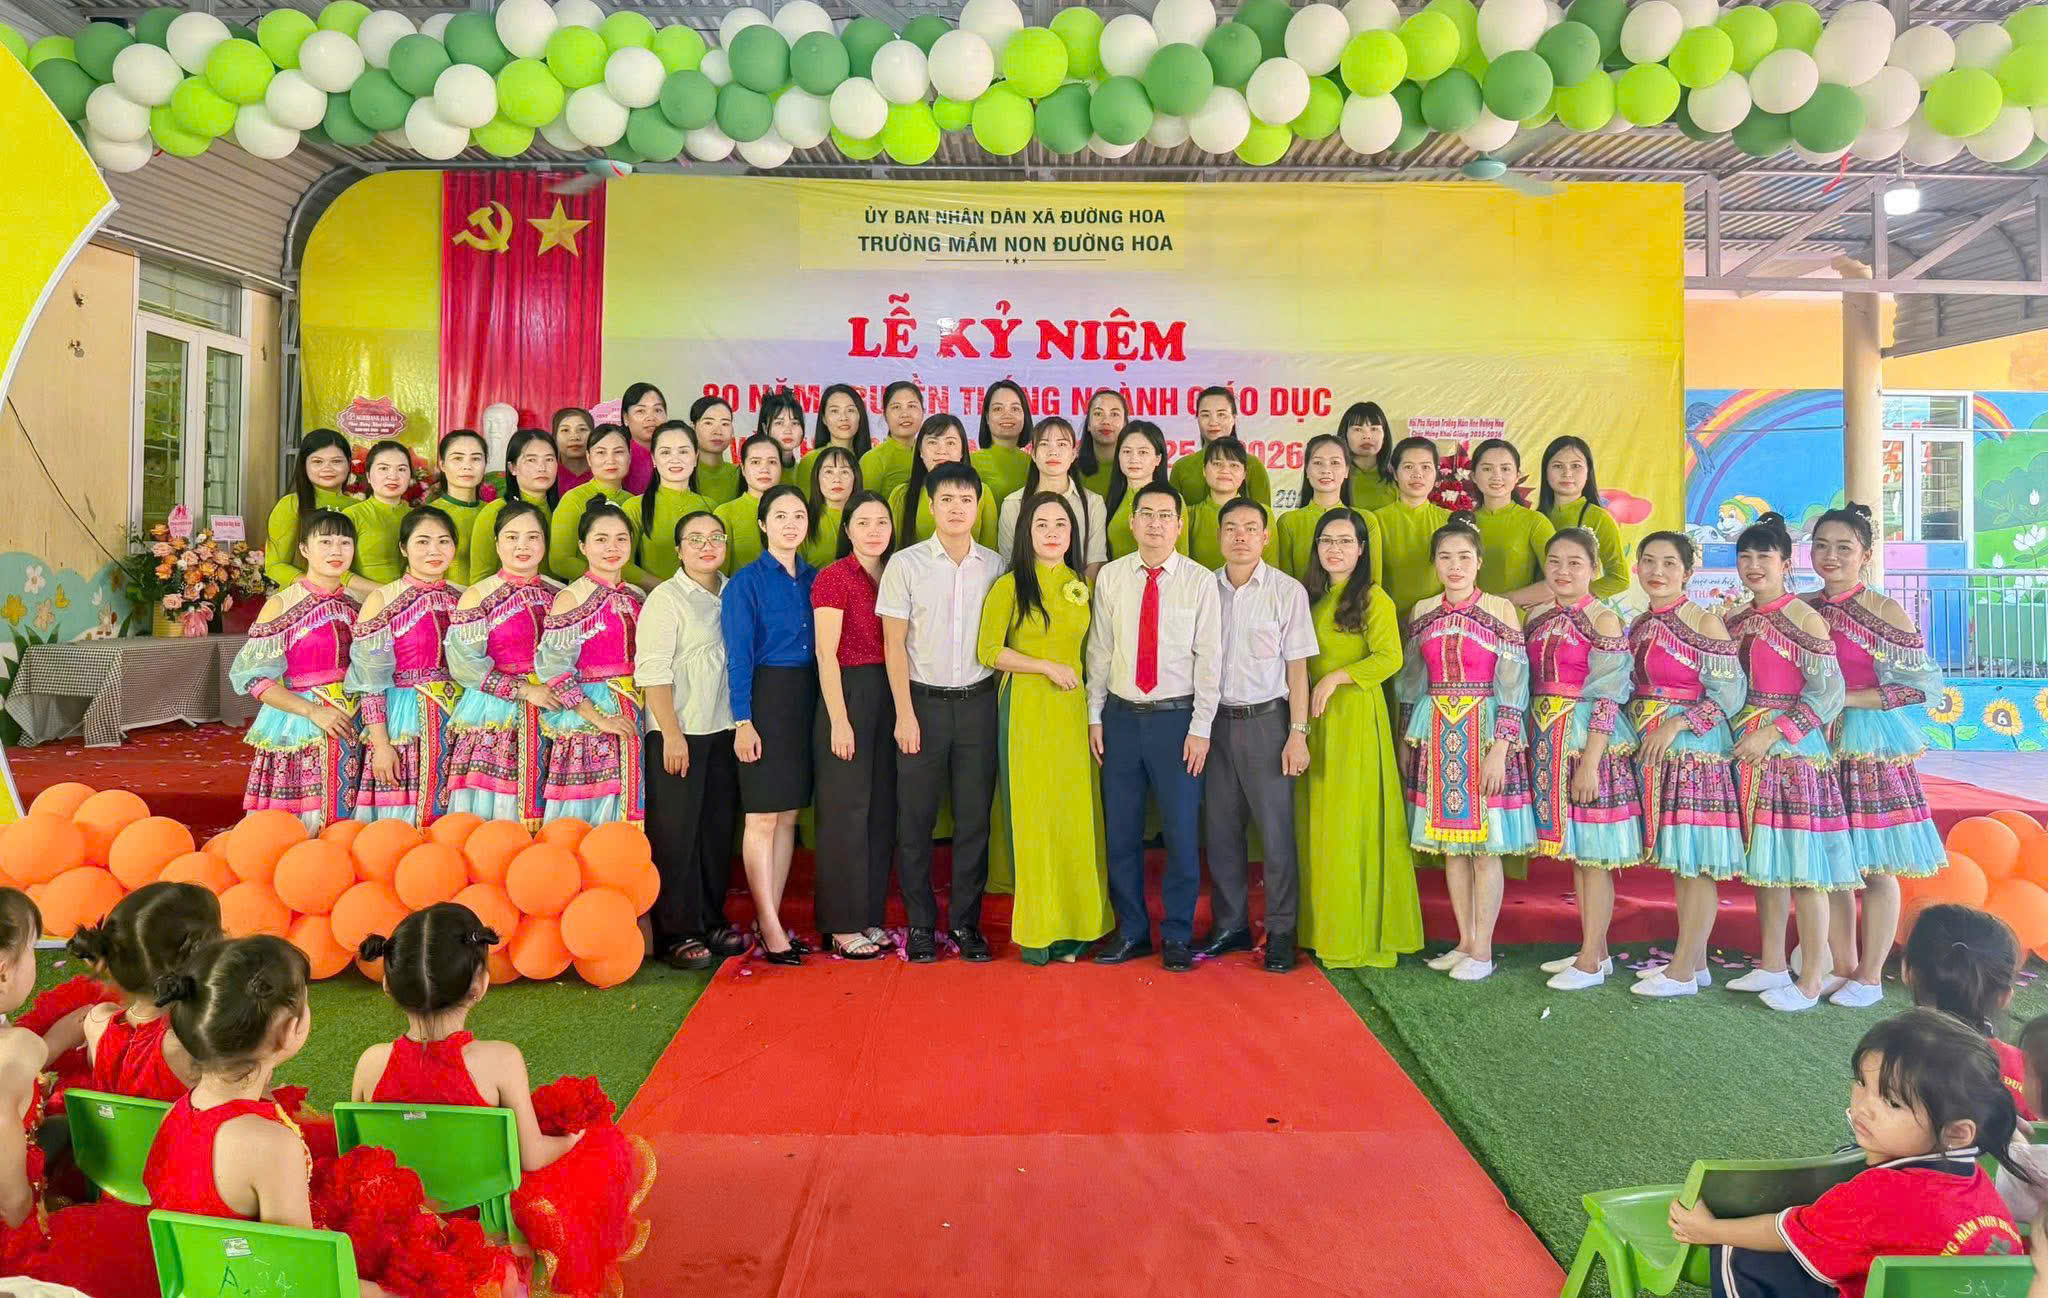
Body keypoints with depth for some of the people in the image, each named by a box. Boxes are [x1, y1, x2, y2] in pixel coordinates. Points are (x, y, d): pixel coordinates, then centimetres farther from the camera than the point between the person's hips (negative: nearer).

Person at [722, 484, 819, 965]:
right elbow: (738, 657, -7)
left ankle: (771, 919, 16)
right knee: (762, 815, -2)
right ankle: (770, 926, 4)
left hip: (807, 701, 5)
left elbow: (822, 648, 12)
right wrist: (743, 722, -13)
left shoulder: (814, 579, 10)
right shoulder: (746, 581, -4)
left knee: (789, 814, 8)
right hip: (765, 697, -5)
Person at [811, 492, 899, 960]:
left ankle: (870, 916, 19)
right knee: (846, 808, -2)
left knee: (882, 808, 9)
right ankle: (841, 926, 7)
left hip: (887, 697, 7)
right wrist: (839, 720, -15)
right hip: (847, 694, -7)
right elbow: (826, 654, -11)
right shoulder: (833, 577, -7)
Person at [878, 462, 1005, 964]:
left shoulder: (995, 565, 6)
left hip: (978, 701, 2)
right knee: (915, 818, 2)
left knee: (974, 817, 5)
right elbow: (894, 644, -1)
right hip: (924, 701, -2)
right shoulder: (905, 563, 0)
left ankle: (966, 922, 17)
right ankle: (920, 924, 14)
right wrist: (905, 713, -7)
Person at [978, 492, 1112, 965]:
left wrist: (1097, 714, 8)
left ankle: (1073, 927, 13)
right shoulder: (1009, 586, 0)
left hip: (1073, 711, 4)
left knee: (1076, 817, 3)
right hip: (1024, 710, -3)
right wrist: (1048, 667, -11)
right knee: (1030, 818, -1)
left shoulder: (1084, 587, 12)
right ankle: (1036, 931, 8)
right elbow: (989, 651, -7)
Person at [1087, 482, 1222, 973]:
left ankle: (1177, 935, 19)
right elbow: (1099, 650, 7)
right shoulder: (1110, 577, 4)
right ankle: (1130, 930, 24)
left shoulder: (1200, 582, -3)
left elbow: (1209, 659, -3)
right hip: (1121, 715, 2)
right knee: (1120, 830, 8)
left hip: (1176, 716, -2)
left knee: (1182, 830, 3)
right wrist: (1095, 715, 4)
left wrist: (1201, 728, -6)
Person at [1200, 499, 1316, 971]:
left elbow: (1297, 667, -2)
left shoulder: (1288, 591, -3)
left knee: (1275, 830, 0)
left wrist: (1298, 733, -7)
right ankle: (1230, 926, 23)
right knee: (1220, 829, 9)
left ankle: (1280, 932, 13)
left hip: (1266, 719, -3)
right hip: (1216, 720, 3)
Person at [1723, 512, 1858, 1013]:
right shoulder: (1736, 619, 11)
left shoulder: (1804, 618, -10)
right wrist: (1738, 735, 5)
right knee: (1762, 862, 13)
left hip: (1794, 748, -7)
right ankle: (1772, 966, 24)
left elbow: (1828, 691, -14)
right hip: (1748, 750, 7)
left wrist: (1773, 733, -18)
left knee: (1802, 866, -4)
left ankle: (1812, 980, 5)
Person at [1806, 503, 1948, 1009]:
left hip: (1871, 747, -4)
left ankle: (1869, 976, 15)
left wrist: (1843, 699, -15)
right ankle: (1842, 967, 23)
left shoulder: (1886, 613, -8)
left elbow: (1919, 686, -11)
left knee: (1875, 867, 3)